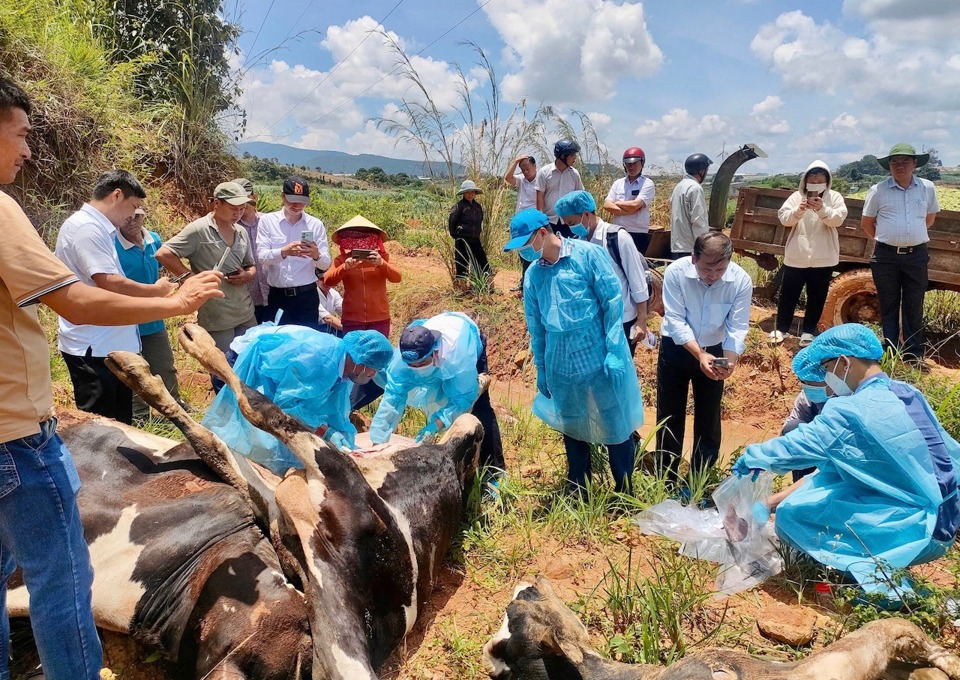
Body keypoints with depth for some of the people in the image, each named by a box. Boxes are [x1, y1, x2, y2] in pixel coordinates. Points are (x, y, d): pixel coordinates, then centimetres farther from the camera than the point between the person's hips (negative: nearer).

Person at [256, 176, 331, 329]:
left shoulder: (316, 224, 3)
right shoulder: (267, 220, 1)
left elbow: (326, 264, 0)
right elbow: (262, 256, -9)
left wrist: (316, 255, -23)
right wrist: (283, 252, -29)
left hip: (307, 296, 0)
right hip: (277, 296, 0)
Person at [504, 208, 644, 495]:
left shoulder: (588, 254, -10)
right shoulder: (533, 274, 5)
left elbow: (613, 302, -10)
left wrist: (614, 351, -15)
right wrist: (540, 369, 15)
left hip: (599, 358, -4)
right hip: (561, 364, 5)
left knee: (615, 425, 8)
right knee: (572, 428, 17)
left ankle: (625, 491, 27)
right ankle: (577, 491, 35)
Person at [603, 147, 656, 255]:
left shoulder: (647, 184, -3)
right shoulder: (618, 183, 9)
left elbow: (635, 205, -16)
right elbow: (607, 205, -2)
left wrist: (616, 203, -1)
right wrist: (629, 210, -12)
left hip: (638, 234, -4)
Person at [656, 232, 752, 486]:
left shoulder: (741, 281, -20)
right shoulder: (675, 272, -24)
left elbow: (737, 328, -17)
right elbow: (675, 320, -23)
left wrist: (729, 361, -34)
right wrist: (699, 355, -33)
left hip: (714, 351, 1)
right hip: (676, 349, -1)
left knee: (709, 419, 11)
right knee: (669, 416, 9)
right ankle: (667, 479, 27)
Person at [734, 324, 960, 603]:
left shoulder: (852, 411, -19)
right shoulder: (908, 394, 6)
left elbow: (795, 448, -16)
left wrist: (751, 457, 5)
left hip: (915, 533, -9)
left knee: (791, 514, -9)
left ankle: (879, 580, -6)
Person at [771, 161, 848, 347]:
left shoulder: (834, 197, 2)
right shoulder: (796, 196, 3)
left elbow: (838, 219, -12)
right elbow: (784, 218, -8)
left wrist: (823, 209, -30)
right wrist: (798, 210, -28)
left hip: (823, 258, 0)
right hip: (796, 256, 0)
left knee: (816, 297, 8)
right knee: (788, 294, 8)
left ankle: (808, 332, 19)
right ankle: (781, 329, 21)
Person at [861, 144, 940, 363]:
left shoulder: (927, 188, 3)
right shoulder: (878, 190, -3)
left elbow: (930, 217, 18)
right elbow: (866, 222, 7)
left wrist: (914, 236, 13)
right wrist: (885, 239, 9)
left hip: (917, 256, 1)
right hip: (886, 256, -1)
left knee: (914, 307, 6)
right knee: (889, 307, 7)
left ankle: (914, 355, 15)